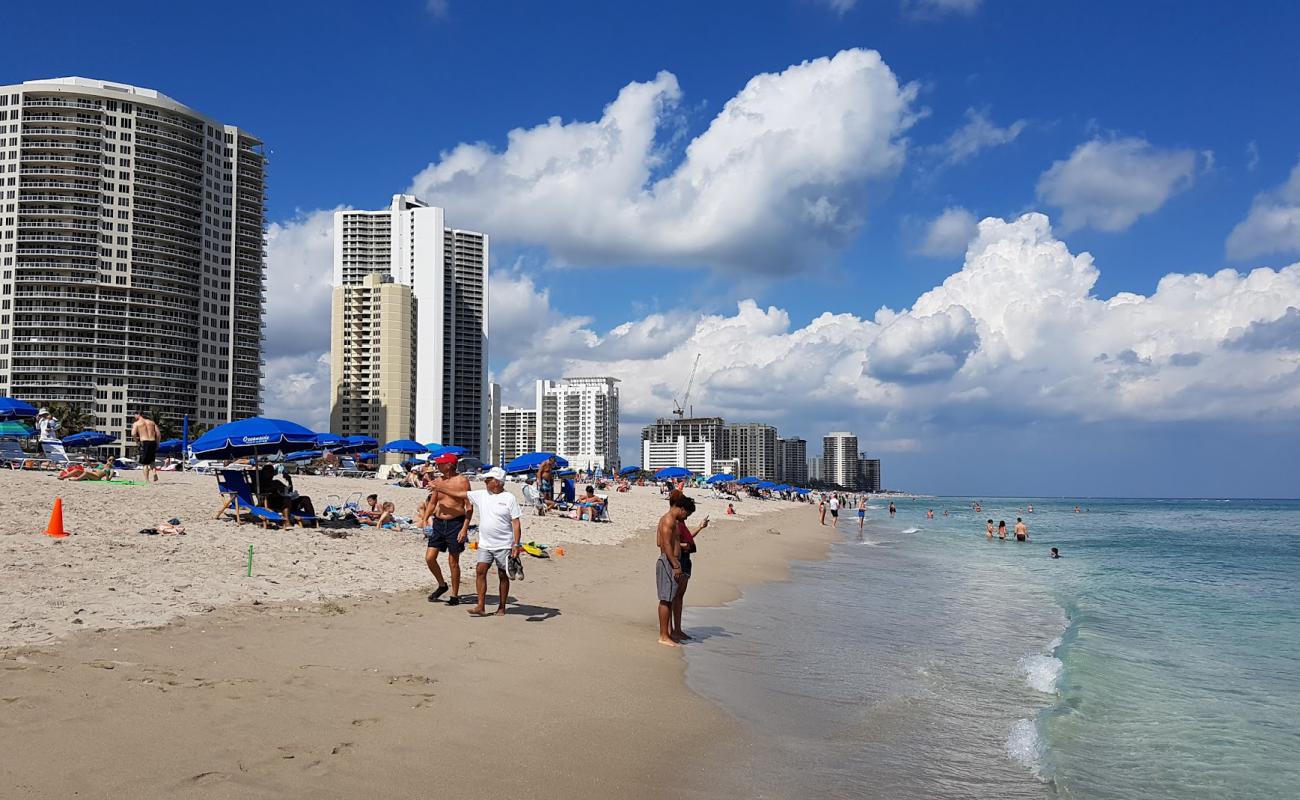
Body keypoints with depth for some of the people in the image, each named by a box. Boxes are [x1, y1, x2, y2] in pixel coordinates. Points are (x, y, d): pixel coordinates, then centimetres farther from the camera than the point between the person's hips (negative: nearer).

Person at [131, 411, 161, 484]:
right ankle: (154, 472, -6)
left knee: (145, 463, 4)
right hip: (153, 442, 4)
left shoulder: (136, 423, 4)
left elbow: (133, 434, -13)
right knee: (151, 461, 21)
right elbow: (158, 433, 7)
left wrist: (136, 440, 6)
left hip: (144, 442, -4)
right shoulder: (152, 422, 16)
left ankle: (147, 480, 0)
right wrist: (157, 444, 12)